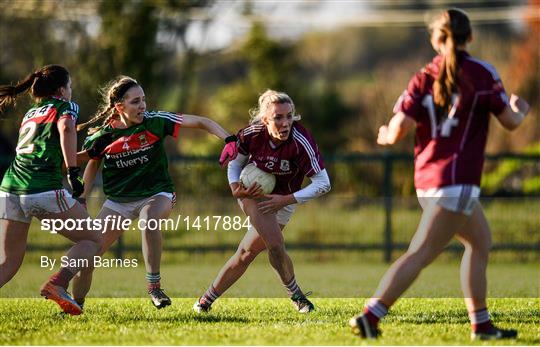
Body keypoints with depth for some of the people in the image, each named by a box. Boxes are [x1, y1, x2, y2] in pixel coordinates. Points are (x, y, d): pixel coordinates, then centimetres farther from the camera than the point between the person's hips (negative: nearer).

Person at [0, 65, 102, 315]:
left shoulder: (30, 114, 29)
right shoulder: (65, 106, 10)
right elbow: (66, 128, -13)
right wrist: (73, 172, -17)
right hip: (44, 189, -6)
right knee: (92, 239, 9)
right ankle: (57, 284, -15)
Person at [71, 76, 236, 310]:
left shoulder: (155, 122, -16)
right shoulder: (103, 135, -11)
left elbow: (200, 122, -13)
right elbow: (92, 165, 9)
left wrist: (228, 139, -26)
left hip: (156, 194, -2)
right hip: (118, 200, 2)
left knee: (149, 223, -38)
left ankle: (154, 286, -25)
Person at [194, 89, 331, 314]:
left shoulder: (301, 142, -28)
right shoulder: (252, 134, -22)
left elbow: (323, 184, -25)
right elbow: (235, 163, -1)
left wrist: (287, 200, -28)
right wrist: (236, 188, -20)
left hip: (282, 200, 1)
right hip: (253, 193, -1)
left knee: (246, 253, -1)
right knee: (275, 246, -24)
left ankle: (207, 300, 16)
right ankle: (295, 295, -5)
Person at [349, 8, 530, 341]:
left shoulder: (424, 77, 4)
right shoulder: (481, 73, -5)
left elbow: (397, 131, -5)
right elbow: (510, 122, 1)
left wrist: (385, 135, 17)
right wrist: (520, 109, 23)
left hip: (427, 179, 6)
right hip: (456, 182, -6)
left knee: (481, 242, 22)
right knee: (420, 255, -11)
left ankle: (482, 325, 23)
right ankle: (370, 317, -21)